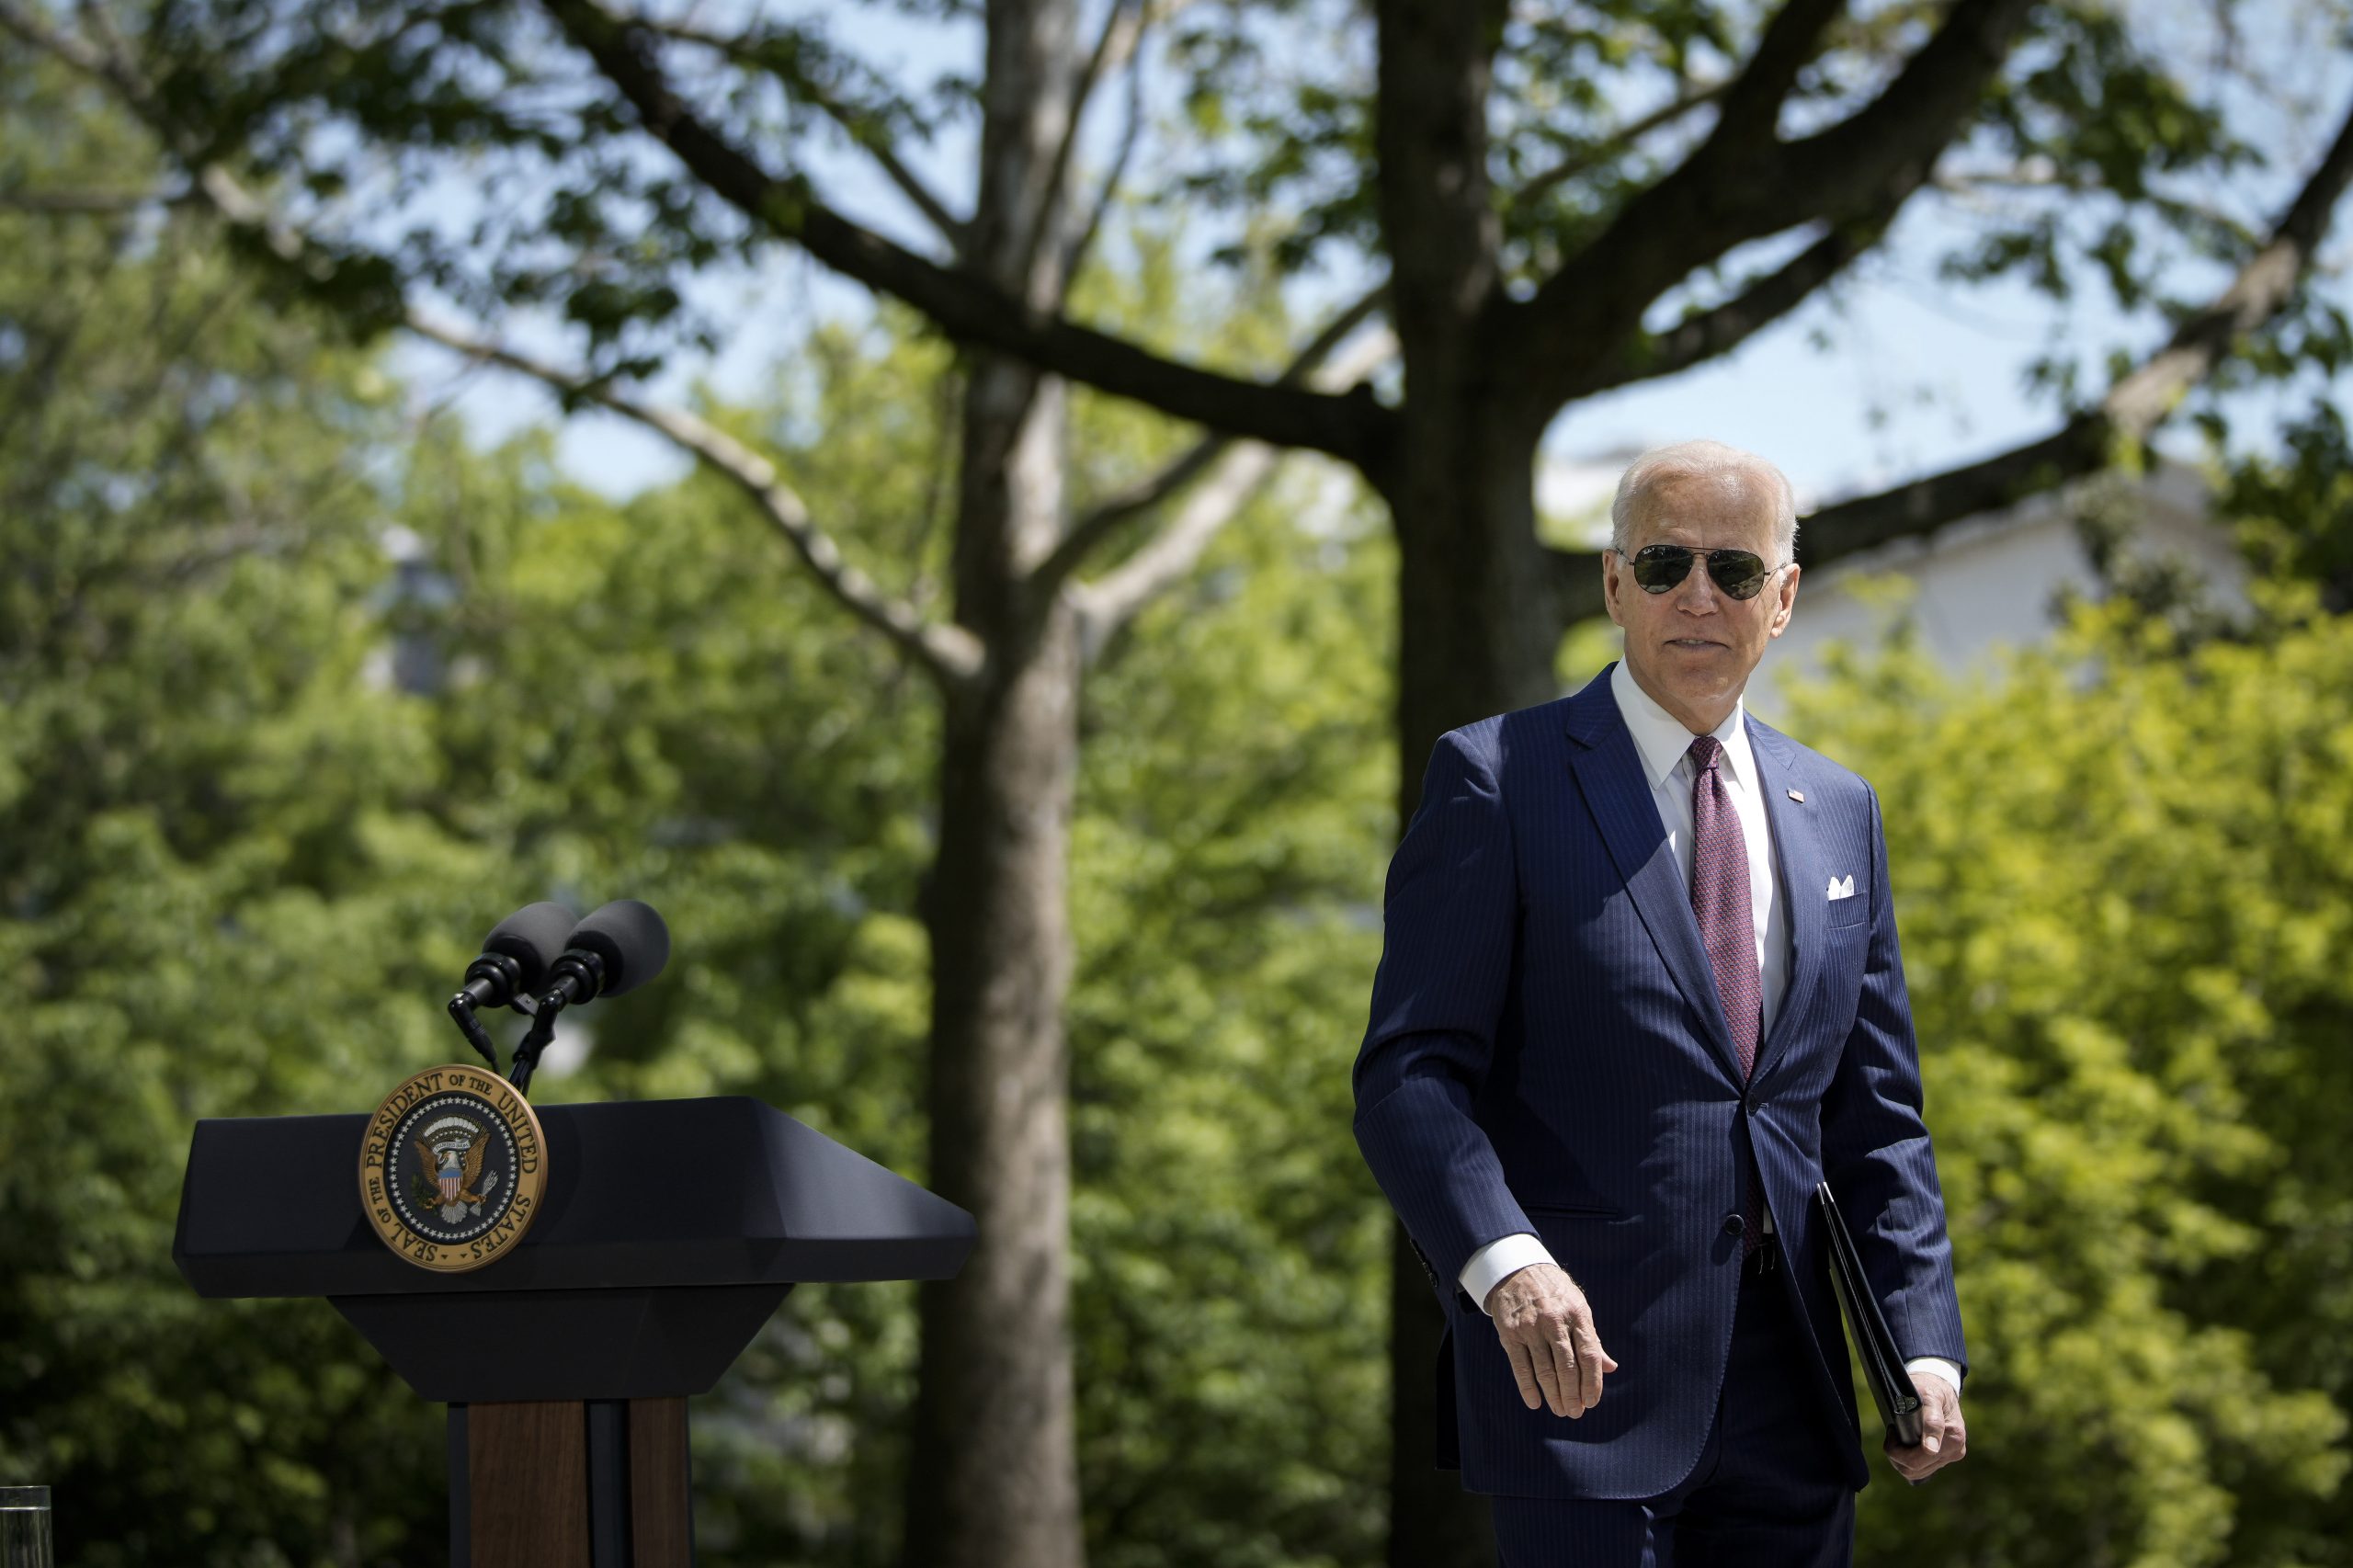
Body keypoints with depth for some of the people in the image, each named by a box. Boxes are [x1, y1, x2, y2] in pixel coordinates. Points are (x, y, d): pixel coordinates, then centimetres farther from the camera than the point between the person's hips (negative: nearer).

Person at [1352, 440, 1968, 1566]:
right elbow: (1409, 1075, -9)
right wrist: (1502, 1261, -27)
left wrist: (1925, 1345, 3)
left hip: (1787, 1388, 5)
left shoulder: (1836, 811, 16)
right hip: (1580, 1360, -5)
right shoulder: (1497, 779, -1)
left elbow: (1875, 1115, 16)